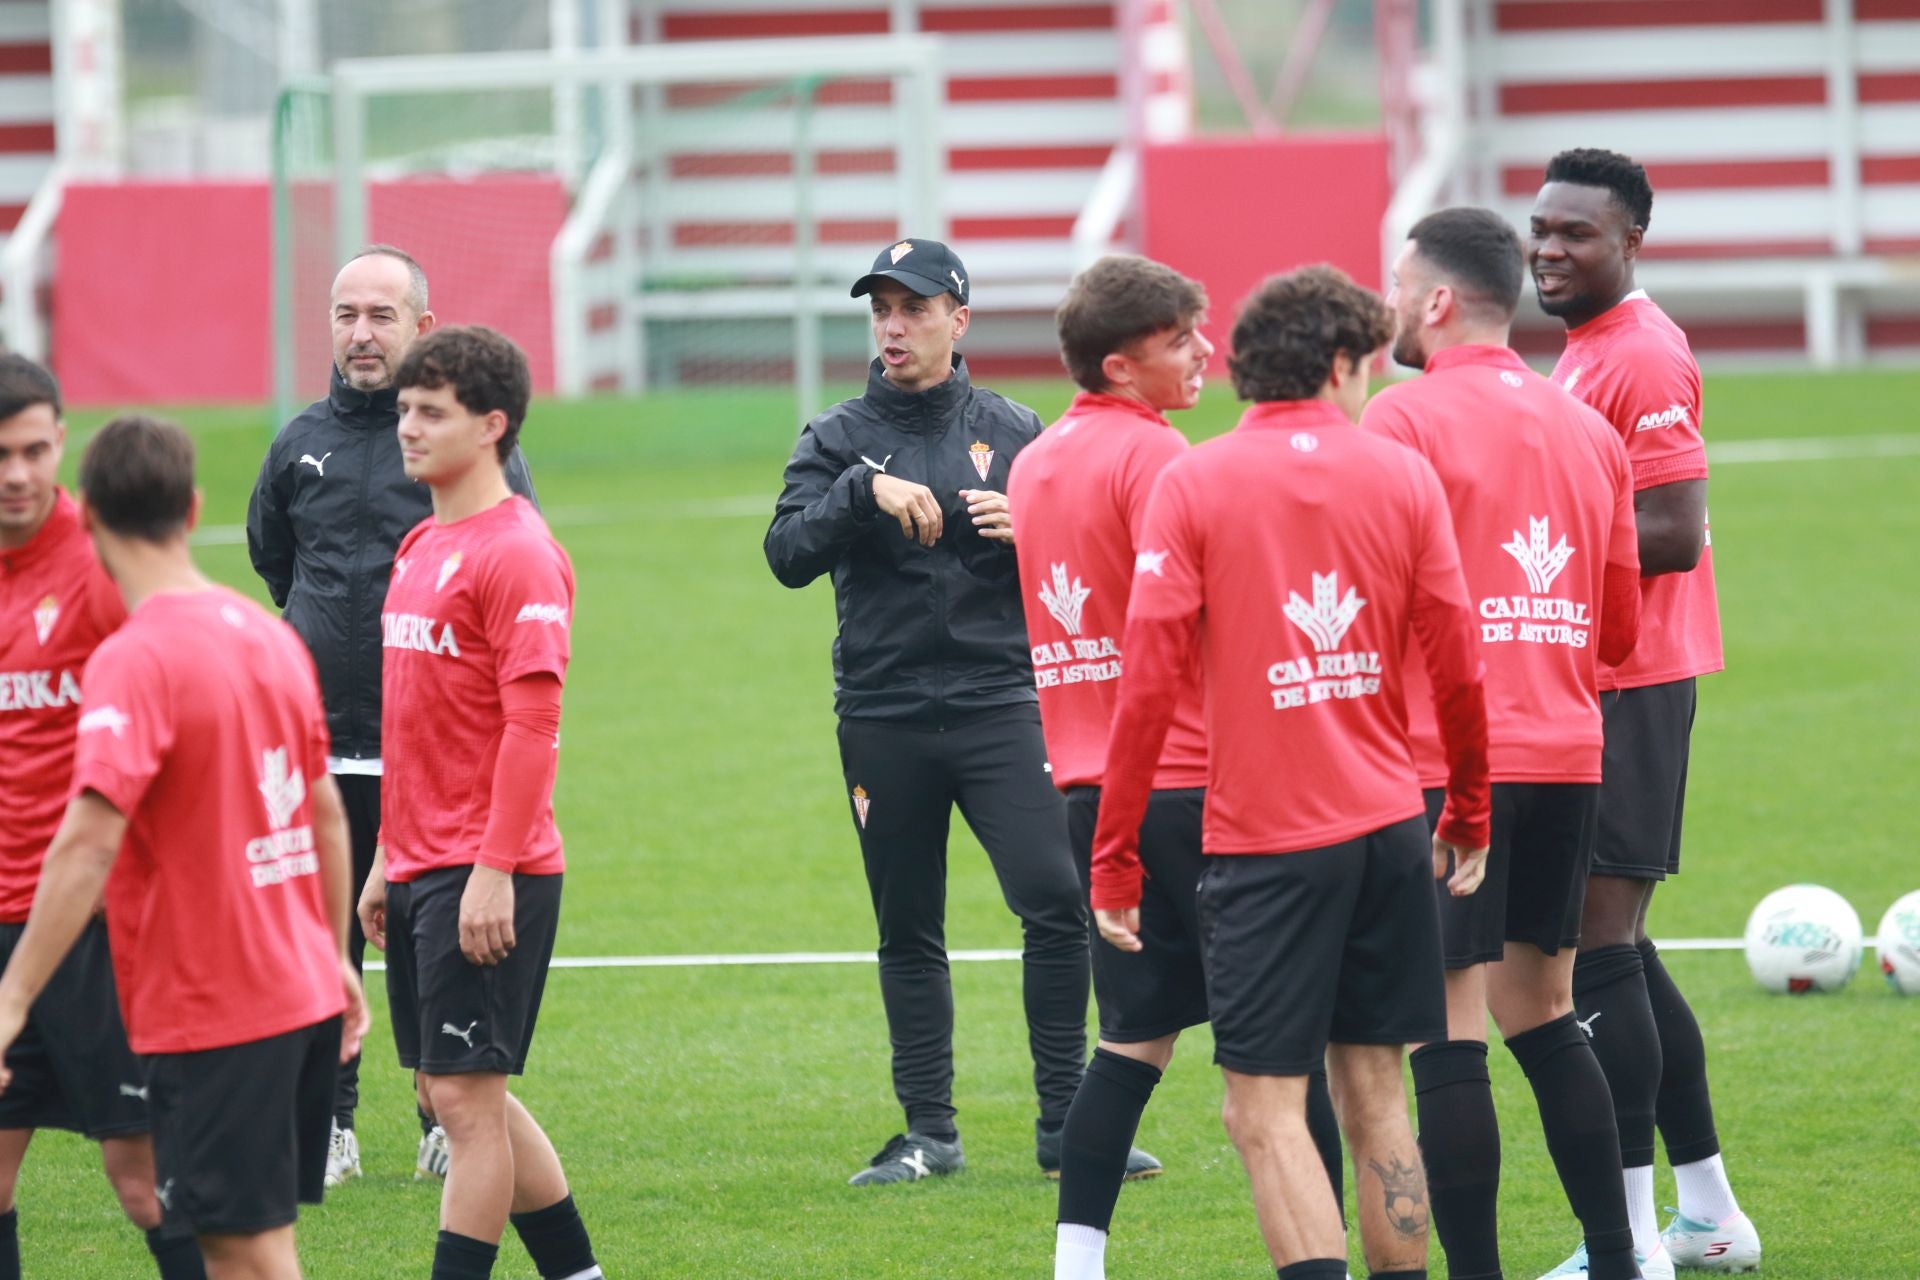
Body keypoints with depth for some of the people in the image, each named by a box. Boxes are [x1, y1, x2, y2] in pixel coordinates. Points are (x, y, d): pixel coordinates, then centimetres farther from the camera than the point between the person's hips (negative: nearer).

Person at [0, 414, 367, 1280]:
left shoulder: (133, 661, -17)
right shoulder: (270, 634, 7)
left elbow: (89, 843, -25)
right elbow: (326, 812, 16)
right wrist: (336, 957, 27)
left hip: (209, 1011, -7)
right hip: (305, 995, 7)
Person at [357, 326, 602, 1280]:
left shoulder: (518, 552, -13)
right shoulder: (421, 547, 15)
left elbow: (533, 722, -18)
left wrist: (493, 870, -22)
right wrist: (387, 857, 20)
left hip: (485, 876, -9)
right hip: (419, 869, 9)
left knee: (465, 1095, -7)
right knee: (454, 1093, 14)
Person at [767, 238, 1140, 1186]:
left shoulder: (1013, 434, 8)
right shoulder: (838, 440, 6)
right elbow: (789, 556, -7)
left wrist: (1029, 532, -12)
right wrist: (864, 492, -21)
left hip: (999, 705, -1)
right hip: (882, 719, 1)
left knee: (1056, 902, -12)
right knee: (909, 932, 7)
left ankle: (1064, 1124, -5)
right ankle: (929, 1132, 15)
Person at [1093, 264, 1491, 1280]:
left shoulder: (1192, 484, -5)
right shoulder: (1402, 477, 3)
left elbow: (1150, 681, -9)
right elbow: (1459, 671, 4)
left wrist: (1114, 860, -3)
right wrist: (1468, 817, 18)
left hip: (1264, 837, -4)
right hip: (1389, 825, 4)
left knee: (1266, 1109, -3)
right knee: (1373, 1091, 13)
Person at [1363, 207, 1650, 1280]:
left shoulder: (1406, 417, -8)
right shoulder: (1588, 428, 12)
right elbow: (1621, 626, 17)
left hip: (1448, 758, -7)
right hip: (1569, 754, 7)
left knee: (1451, 1028, -5)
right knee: (1544, 1014, 17)